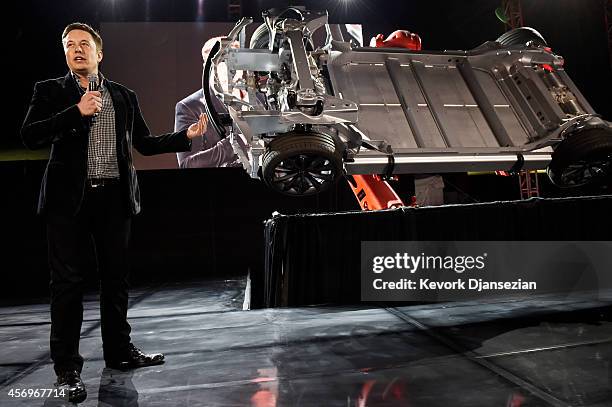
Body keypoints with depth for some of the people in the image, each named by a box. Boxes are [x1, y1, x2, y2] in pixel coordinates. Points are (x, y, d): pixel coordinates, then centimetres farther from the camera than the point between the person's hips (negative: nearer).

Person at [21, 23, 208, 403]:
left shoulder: (125, 96, 14)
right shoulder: (51, 91, 7)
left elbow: (145, 143, 15)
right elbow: (30, 136, -6)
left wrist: (185, 136, 4)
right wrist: (76, 112, -15)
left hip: (115, 198, 3)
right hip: (69, 199, -2)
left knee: (116, 278, 11)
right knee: (69, 282, 1)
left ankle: (120, 351, 25)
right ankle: (67, 367, 11)